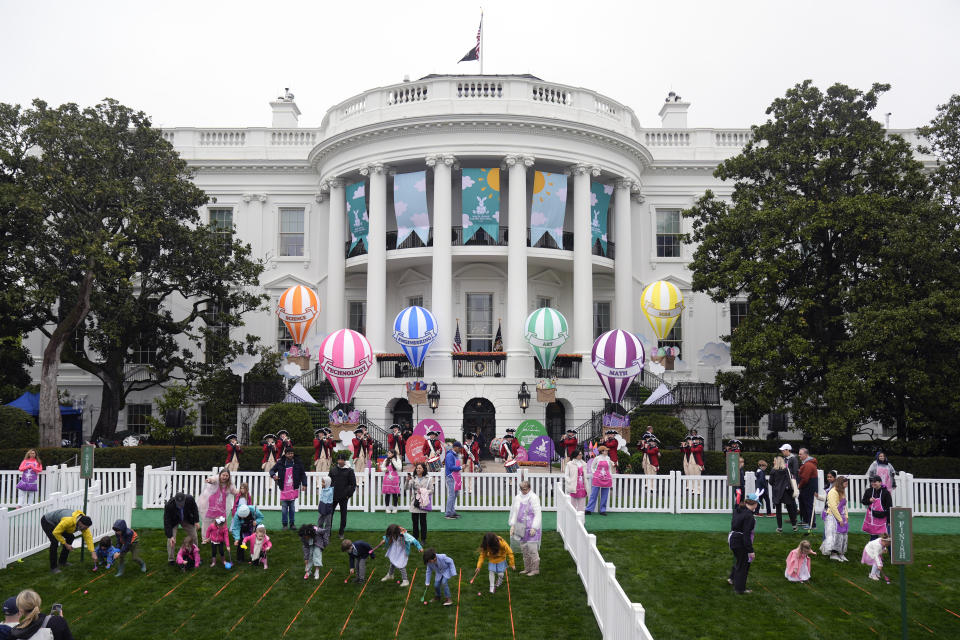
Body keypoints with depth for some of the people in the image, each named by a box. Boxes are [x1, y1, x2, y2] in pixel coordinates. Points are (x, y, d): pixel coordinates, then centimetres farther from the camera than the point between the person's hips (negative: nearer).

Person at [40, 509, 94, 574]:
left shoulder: (83, 522, -17)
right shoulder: (68, 520, -41)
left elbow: (88, 537, -14)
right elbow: (56, 533, -32)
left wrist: (92, 553, -19)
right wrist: (65, 544, -23)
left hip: (57, 522, 8)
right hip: (47, 521, -8)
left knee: (70, 537, 4)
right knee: (55, 542, -21)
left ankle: (62, 562, 16)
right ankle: (53, 567, -9)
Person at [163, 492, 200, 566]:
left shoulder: (190, 499, -33)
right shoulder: (169, 505, -39)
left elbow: (194, 509, -9)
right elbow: (167, 521, -33)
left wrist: (196, 521, -9)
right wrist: (170, 536, -34)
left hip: (187, 520, 3)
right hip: (173, 521, -3)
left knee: (194, 536, 5)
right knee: (171, 539, -14)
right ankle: (170, 560, 2)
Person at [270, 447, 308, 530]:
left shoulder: (298, 463, 1)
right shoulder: (280, 463, 0)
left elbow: (303, 474, 6)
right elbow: (272, 470, 11)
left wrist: (304, 484, -3)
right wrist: (273, 475, -11)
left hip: (293, 489, 0)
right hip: (284, 489, 0)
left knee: (292, 507, 6)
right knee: (284, 508, 3)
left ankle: (292, 523, 16)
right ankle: (284, 524, 14)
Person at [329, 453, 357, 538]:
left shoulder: (349, 471, -3)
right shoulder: (333, 470, 7)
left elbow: (353, 484, -1)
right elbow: (329, 481, 14)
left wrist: (349, 494, -7)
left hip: (343, 497, -3)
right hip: (333, 496, 3)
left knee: (343, 515, 5)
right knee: (329, 513, 5)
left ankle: (341, 533, 16)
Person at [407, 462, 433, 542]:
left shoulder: (428, 479, 3)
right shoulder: (413, 478, 8)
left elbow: (431, 490, 1)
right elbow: (407, 488, 0)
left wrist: (423, 492, -13)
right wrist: (407, 481, -18)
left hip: (423, 503, -2)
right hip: (414, 503, 2)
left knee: (423, 521, 0)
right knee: (415, 521, 6)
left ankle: (423, 538, 8)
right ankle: (415, 538, 17)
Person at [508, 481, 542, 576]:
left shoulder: (534, 498, -10)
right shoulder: (518, 498, 7)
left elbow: (537, 514, -11)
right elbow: (514, 512, 13)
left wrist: (534, 528, -16)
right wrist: (512, 525, 6)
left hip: (531, 528, -6)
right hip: (521, 527, 6)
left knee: (532, 548, -7)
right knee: (524, 548, 11)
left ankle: (535, 569, 3)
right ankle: (527, 568, 22)